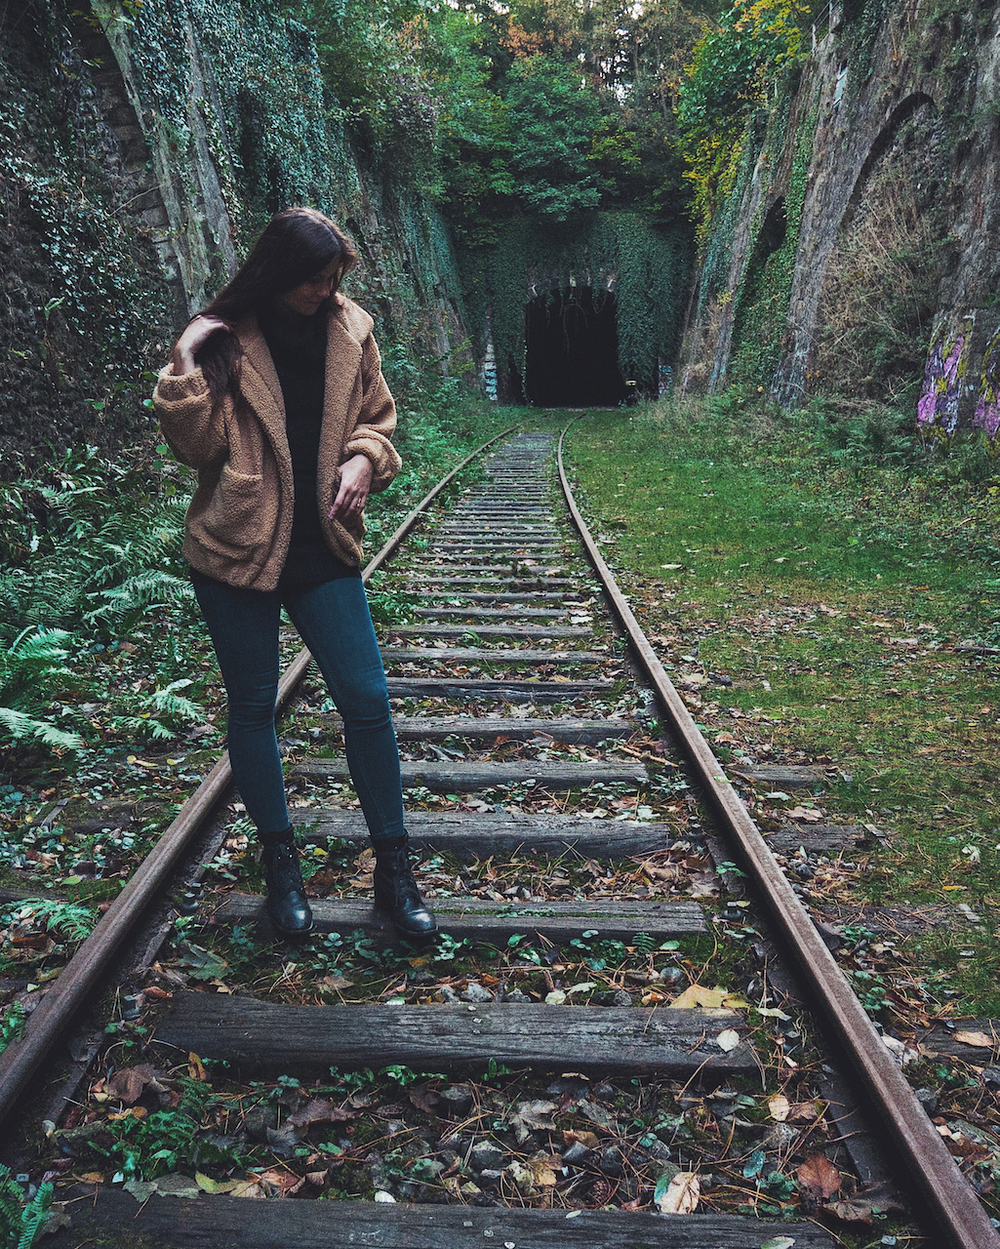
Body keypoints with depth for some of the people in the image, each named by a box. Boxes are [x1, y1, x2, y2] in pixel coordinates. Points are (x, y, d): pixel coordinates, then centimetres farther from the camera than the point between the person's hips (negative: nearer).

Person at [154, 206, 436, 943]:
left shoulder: (350, 329, 4)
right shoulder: (222, 338, -4)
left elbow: (376, 416, 13)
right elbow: (200, 446, -7)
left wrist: (364, 460, -7)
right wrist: (189, 368, -19)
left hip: (323, 548, 2)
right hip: (238, 548, -1)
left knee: (367, 700, -2)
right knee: (253, 706, 8)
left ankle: (393, 867, 14)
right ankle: (280, 862, 27)